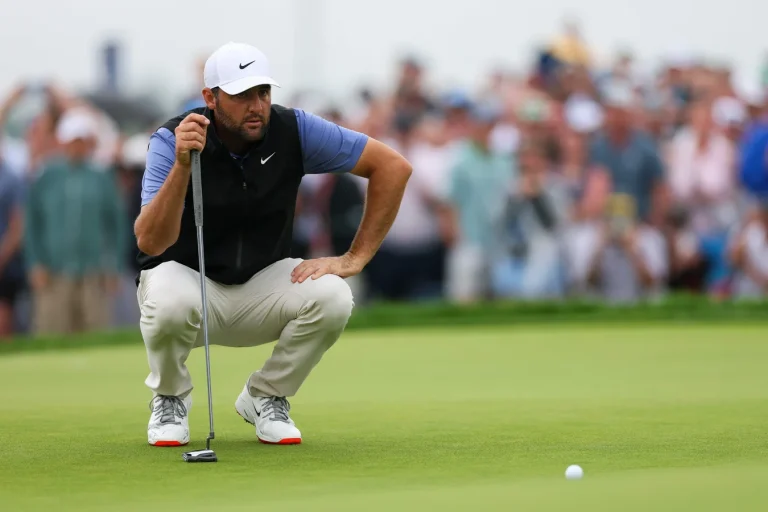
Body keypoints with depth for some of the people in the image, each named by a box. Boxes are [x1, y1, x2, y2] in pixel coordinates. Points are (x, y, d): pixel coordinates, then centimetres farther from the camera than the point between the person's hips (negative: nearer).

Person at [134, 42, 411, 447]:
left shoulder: (293, 130, -16)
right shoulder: (170, 141, -22)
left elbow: (393, 167, -10)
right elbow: (150, 243, -33)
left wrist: (354, 259, -13)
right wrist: (182, 165, -47)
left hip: (263, 282, 2)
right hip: (186, 277, -2)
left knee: (332, 298, -28)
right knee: (169, 304, -38)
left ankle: (265, 398, 0)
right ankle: (169, 400, -3)